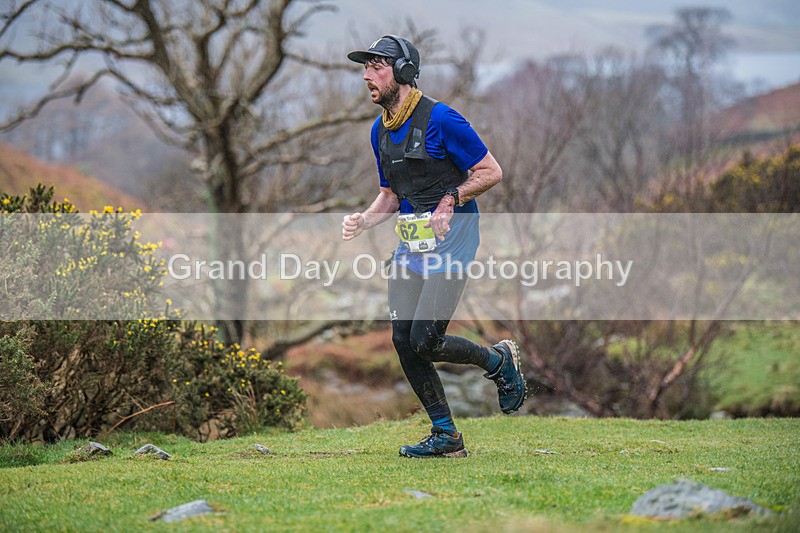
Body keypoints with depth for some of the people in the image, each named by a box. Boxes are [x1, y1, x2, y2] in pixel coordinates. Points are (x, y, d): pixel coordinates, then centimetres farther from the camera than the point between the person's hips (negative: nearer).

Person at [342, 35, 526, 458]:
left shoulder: (440, 118, -14)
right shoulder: (380, 131, 11)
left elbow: (491, 172, -9)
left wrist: (450, 199, -19)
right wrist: (362, 221, 1)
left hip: (452, 237, -8)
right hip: (411, 242, 8)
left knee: (425, 341, -14)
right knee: (403, 340, 0)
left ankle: (500, 361, 14)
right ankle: (445, 436, 12)